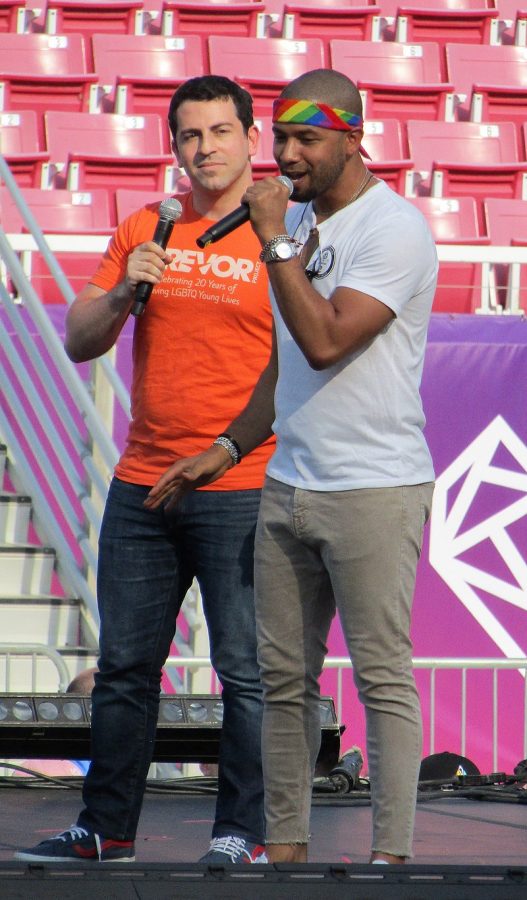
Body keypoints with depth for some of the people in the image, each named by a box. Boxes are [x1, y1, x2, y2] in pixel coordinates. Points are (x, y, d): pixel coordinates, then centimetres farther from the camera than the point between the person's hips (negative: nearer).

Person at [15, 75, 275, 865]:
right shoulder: (143, 232, 13)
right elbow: (78, 343, 12)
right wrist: (123, 292, -8)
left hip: (240, 493, -5)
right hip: (142, 487, 5)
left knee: (247, 669, -4)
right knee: (124, 666, 8)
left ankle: (244, 833, 2)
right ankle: (106, 830, 16)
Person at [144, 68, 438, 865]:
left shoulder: (393, 229, -12)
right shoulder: (299, 220, 15)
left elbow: (325, 342, -22)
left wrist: (276, 242, -18)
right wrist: (225, 452, 22)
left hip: (372, 490, -8)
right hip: (288, 485, 8)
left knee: (383, 677, -5)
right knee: (284, 676, 9)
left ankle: (390, 853, -2)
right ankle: (285, 844, 15)